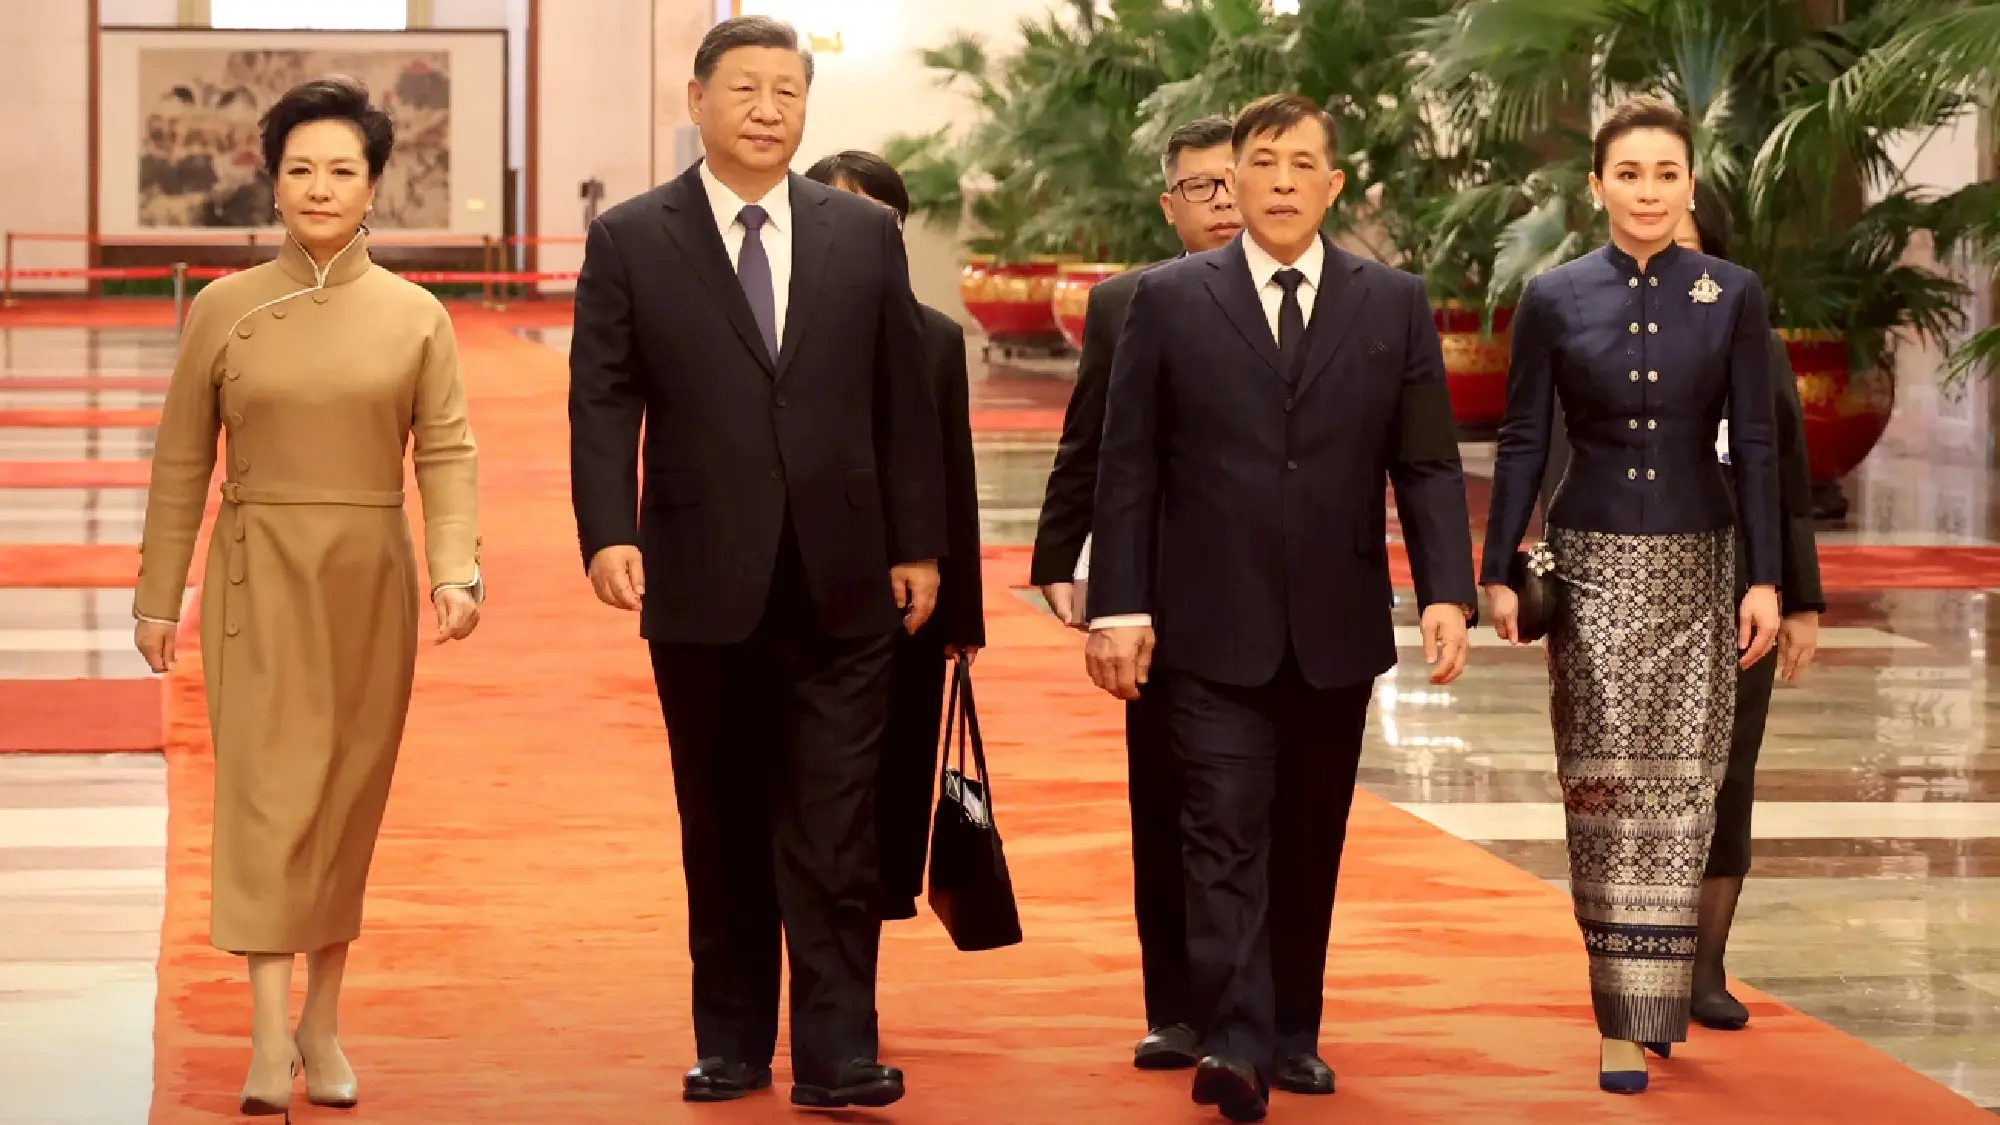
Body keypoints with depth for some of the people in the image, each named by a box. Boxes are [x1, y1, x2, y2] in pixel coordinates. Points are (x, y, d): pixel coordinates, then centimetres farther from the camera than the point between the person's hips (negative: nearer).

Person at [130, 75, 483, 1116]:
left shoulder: (415, 316, 3)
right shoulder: (224, 309, 2)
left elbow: (447, 454, 0)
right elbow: (181, 462, 6)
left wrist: (455, 570, -15)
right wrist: (157, 597, 5)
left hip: (369, 581, 2)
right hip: (259, 579, -1)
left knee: (349, 799, 7)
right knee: (265, 786, -11)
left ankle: (322, 1025, 19)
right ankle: (269, 1039, -16)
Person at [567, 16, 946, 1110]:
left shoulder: (865, 235, 7)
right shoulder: (629, 240, 2)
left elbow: (903, 402, 8)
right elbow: (604, 403, -2)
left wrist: (917, 546, 5)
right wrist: (609, 533, -15)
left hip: (842, 584, 1)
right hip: (703, 585, 0)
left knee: (835, 831, -3)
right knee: (722, 828, 9)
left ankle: (836, 1053, -2)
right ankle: (732, 1044, 18)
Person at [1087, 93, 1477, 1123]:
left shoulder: (1393, 305, 6)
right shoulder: (1168, 300, 2)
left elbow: (1428, 466, 4)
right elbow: (1128, 468, 0)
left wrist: (1446, 592, -8)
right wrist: (1118, 605, -6)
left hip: (1336, 630, 2)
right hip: (1214, 630, -2)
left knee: (1311, 844, 10)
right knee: (1227, 836, -10)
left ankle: (1292, 1030, 22)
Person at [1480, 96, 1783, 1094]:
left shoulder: (1733, 295, 1)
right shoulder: (1553, 298, 1)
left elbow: (1755, 444, 1)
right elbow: (1522, 443, 3)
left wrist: (1765, 579, -4)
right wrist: (1498, 573, 0)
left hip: (1697, 563, 1)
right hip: (1592, 562, -1)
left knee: (1680, 785, -1)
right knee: (1604, 784, -5)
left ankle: (1657, 999, 9)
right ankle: (1622, 1021, -2)